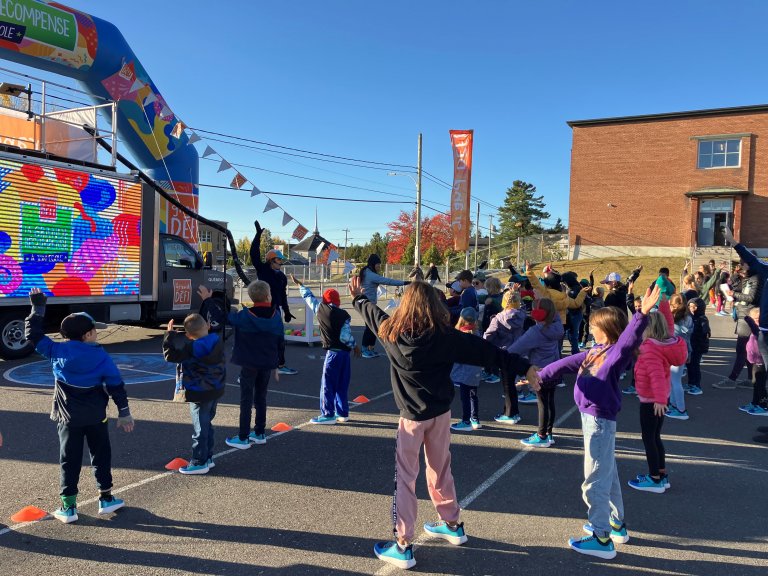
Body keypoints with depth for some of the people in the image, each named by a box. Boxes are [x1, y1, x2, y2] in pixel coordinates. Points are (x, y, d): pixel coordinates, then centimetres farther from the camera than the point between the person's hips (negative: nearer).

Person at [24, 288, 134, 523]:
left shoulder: (57, 351, -8)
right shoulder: (101, 356, -11)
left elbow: (33, 334, 4)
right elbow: (116, 385, -9)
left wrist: (38, 307, 11)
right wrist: (124, 412, -2)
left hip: (68, 418, 1)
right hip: (96, 417, -1)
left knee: (69, 460, 9)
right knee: (101, 456, 14)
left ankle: (68, 507, 12)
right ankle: (106, 499, 22)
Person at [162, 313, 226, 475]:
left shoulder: (192, 348, -24)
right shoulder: (217, 341, -3)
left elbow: (169, 355, -17)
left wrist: (170, 334, -7)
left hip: (200, 395, -8)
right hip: (216, 391, 8)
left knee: (200, 428, 4)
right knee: (207, 424, 21)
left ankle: (199, 463, 14)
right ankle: (208, 457, 30)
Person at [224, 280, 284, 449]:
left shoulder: (245, 316, -14)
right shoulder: (276, 315, -2)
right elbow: (280, 341, 5)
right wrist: (277, 364, 15)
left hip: (249, 365, -4)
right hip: (267, 364, 4)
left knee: (246, 400, 2)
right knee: (261, 398, 16)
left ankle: (243, 438, 6)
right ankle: (260, 434, 24)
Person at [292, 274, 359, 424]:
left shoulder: (320, 309, -3)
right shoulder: (344, 315, -4)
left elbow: (309, 297, 14)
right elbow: (345, 337, -10)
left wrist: (299, 284, 29)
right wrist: (354, 347, 8)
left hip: (332, 352, -3)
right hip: (345, 352, 4)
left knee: (327, 384, 1)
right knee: (342, 384, 12)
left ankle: (328, 414, 2)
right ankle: (342, 413, 20)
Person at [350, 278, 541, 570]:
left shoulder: (392, 333, -10)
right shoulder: (446, 336, -11)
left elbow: (372, 313, 10)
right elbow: (485, 350, -10)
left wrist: (358, 297, 31)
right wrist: (523, 367, -4)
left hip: (412, 415, -2)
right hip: (441, 412, 3)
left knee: (405, 477, 6)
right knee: (440, 470, 21)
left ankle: (403, 546, 9)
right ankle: (452, 525, 38)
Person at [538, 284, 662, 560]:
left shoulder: (617, 353, -16)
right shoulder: (595, 352, 9)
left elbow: (629, 338, -37)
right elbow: (566, 364, 15)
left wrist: (643, 314, -53)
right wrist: (539, 376, 19)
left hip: (600, 420, -9)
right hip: (592, 417, 9)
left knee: (595, 480, -1)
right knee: (607, 474, 22)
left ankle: (602, 539, 10)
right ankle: (617, 524, 38)